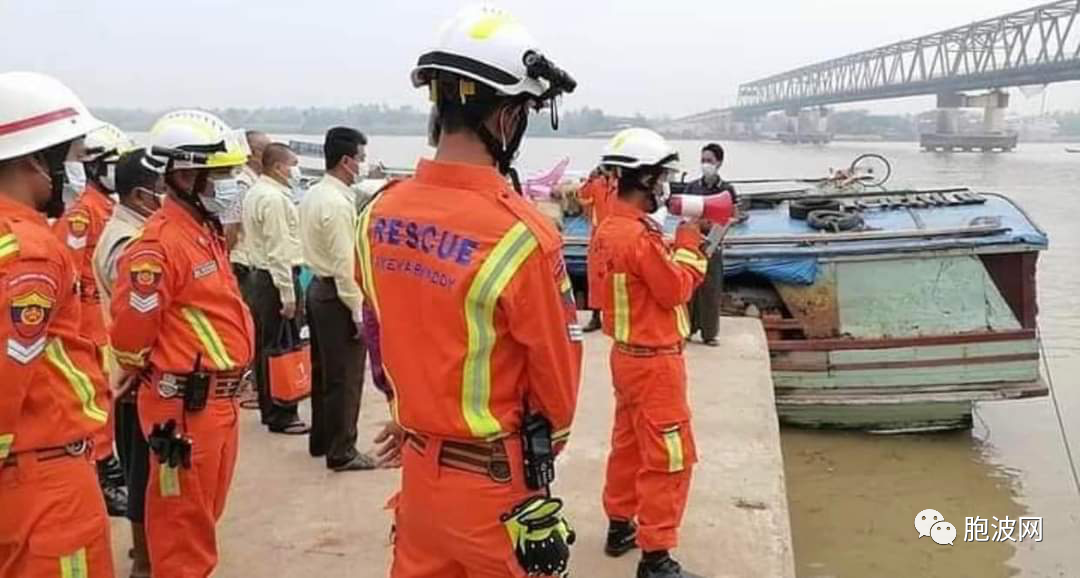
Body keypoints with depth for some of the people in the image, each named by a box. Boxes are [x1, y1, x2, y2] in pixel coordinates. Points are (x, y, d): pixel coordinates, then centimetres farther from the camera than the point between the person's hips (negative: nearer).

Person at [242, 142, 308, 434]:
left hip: (259, 275, 11)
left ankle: (269, 408, 25)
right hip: (277, 278, -11)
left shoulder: (255, 193, 14)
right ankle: (282, 415, 2)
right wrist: (288, 295, -21)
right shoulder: (275, 199, -17)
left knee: (264, 345, 15)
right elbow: (279, 251, -21)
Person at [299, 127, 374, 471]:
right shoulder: (338, 203, -20)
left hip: (318, 288, 10)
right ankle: (341, 452, 6)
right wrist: (358, 310, -18)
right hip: (337, 295, -10)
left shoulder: (312, 195, 10)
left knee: (323, 370, 19)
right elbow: (345, 262, -22)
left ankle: (321, 440, 31)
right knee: (345, 377, -1)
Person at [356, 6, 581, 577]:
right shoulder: (520, 236, -23)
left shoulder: (379, 214, -5)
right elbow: (557, 376, -12)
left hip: (418, 466, 6)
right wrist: (540, 447, 8)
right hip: (494, 482, -6)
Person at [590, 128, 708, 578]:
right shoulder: (641, 236, -25)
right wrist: (688, 244, -7)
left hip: (627, 353, 10)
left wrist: (677, 248, -1)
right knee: (668, 458, -2)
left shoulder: (607, 230, 5)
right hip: (654, 360, -10)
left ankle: (620, 526, 34)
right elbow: (676, 290, -17)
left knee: (629, 444, 21)